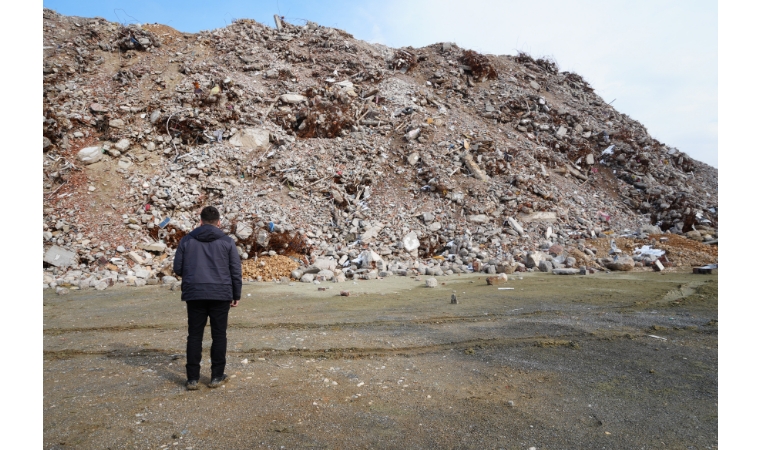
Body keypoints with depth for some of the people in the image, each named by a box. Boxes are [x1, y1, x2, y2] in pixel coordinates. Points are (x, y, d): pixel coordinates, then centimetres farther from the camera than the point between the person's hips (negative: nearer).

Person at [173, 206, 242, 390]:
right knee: (219, 335, 8)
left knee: (194, 336, 9)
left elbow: (177, 268, 6)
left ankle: (192, 378, 11)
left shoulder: (186, 240, 5)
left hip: (194, 294, 1)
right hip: (221, 294, -1)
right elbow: (236, 271, 0)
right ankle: (217, 376, 14)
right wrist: (236, 295, 8)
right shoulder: (227, 241, 1)